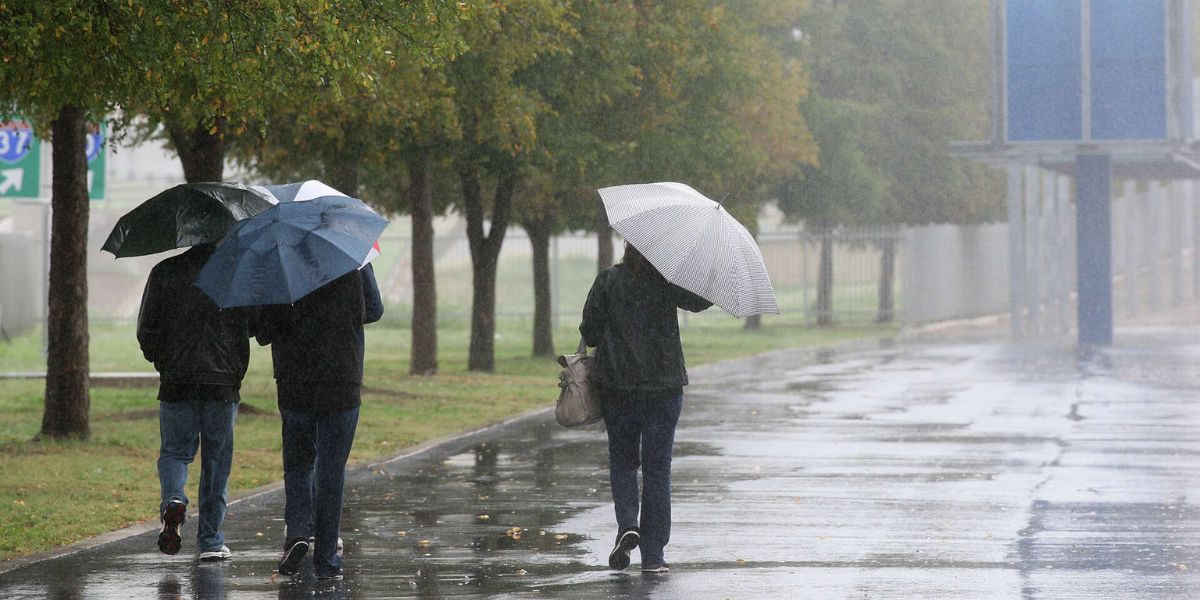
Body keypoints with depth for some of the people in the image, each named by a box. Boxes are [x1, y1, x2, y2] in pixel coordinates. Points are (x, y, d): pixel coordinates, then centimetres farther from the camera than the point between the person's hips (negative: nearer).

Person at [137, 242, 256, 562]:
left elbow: (147, 331, 0)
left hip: (177, 382, 0)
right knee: (216, 460, 10)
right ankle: (210, 541, 10)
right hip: (224, 381, 0)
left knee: (174, 452, 13)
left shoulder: (164, 273, -2)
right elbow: (256, 324, 5)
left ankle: (174, 500, -18)